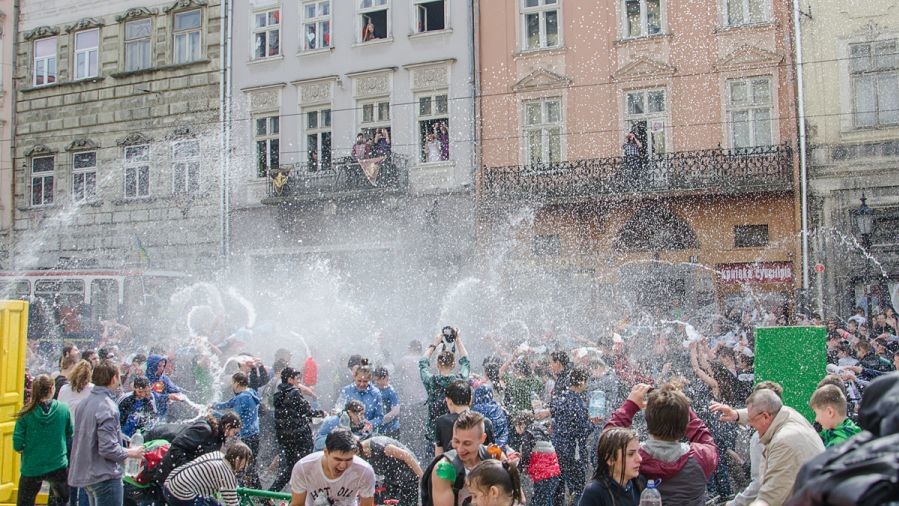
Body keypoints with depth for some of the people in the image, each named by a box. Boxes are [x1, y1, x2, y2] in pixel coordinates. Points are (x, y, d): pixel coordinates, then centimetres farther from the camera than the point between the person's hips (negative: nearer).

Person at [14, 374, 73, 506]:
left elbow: (17, 446, -10)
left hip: (31, 469, -1)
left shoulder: (26, 414, -10)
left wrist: (30, 448, 10)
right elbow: (70, 436, 2)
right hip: (58, 467, 1)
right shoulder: (64, 409, -8)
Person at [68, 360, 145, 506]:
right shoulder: (107, 407, -21)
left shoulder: (84, 403, 6)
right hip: (105, 476, -9)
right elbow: (108, 448, -24)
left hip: (85, 473, 9)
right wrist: (131, 452, -9)